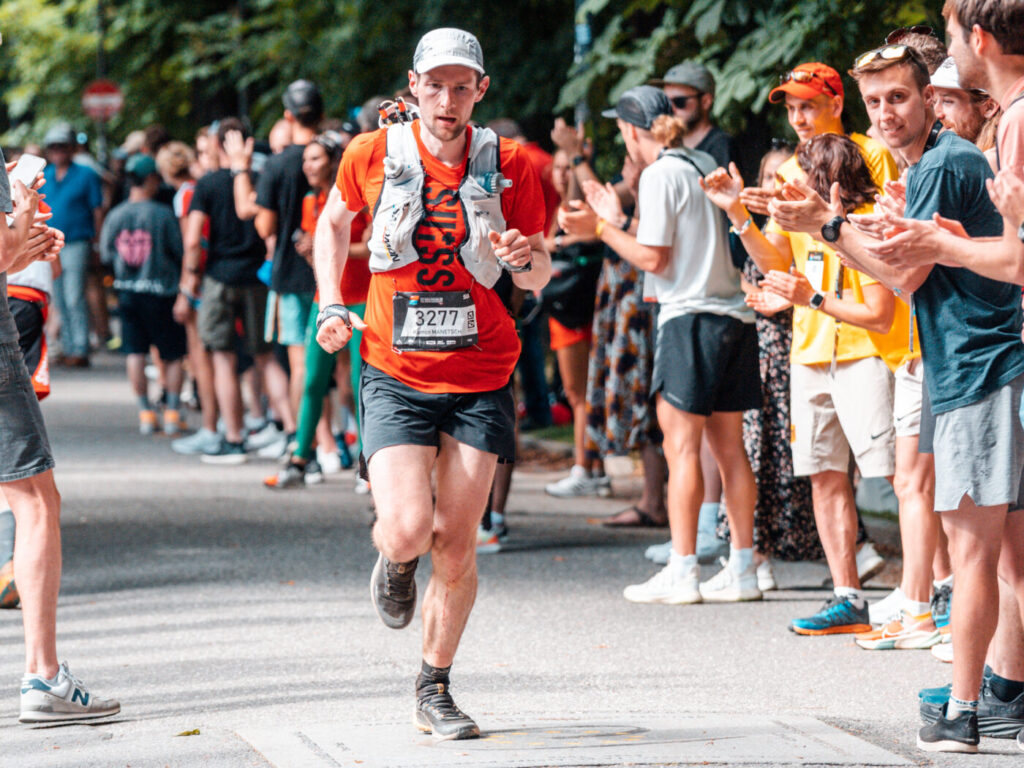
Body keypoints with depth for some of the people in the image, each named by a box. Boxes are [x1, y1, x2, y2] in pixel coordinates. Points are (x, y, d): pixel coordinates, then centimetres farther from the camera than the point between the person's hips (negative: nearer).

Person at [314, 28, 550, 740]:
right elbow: (334, 222, 18)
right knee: (407, 530, -17)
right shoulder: (374, 155, -3)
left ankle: (435, 690, 19)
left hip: (481, 380, 1)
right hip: (396, 377, -1)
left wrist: (527, 258, -17)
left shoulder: (510, 165, -2)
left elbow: (538, 278, 7)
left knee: (456, 543, 1)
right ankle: (395, 562, 22)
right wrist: (331, 305, 5)